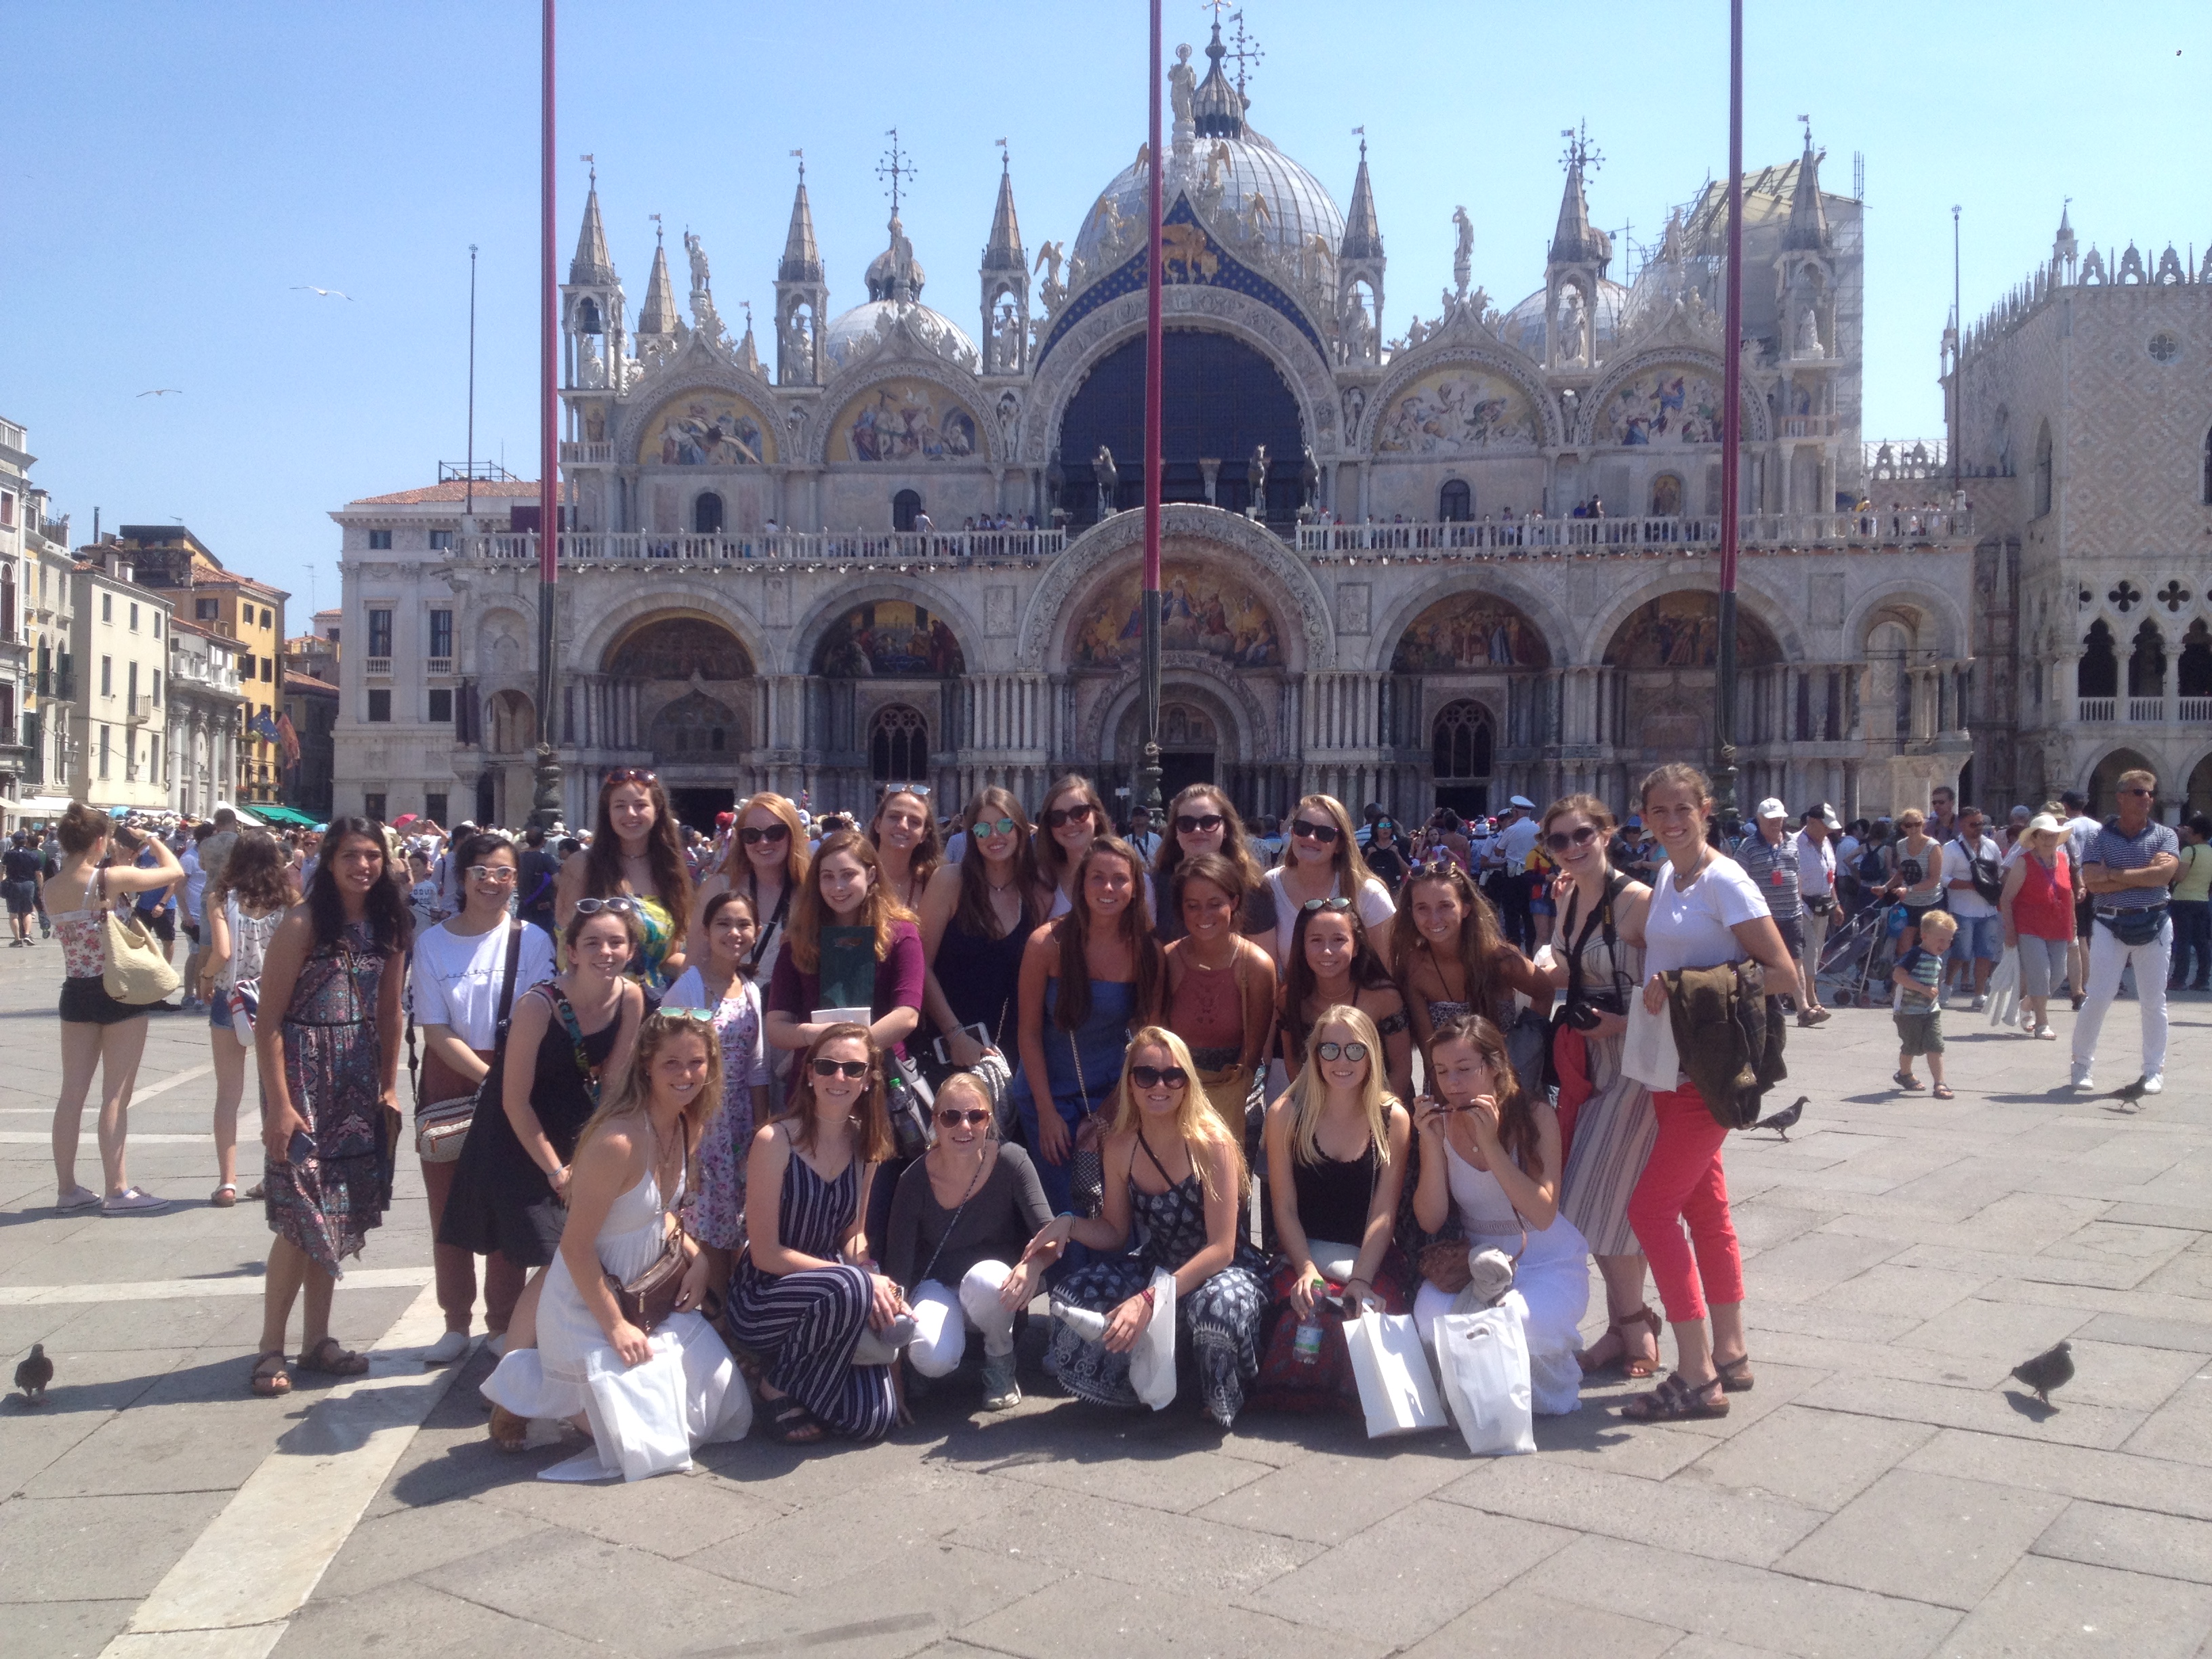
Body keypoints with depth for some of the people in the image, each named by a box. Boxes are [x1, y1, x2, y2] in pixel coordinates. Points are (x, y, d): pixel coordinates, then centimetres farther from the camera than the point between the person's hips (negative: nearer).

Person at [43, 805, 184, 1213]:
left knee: (72, 1093, 11)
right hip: (119, 994, -6)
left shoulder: (50, 889, 1)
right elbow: (173, 871, -7)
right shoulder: (111, 879, -17)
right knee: (116, 1096, 0)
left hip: (75, 994, 6)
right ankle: (116, 1190, 5)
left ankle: (66, 1188, 18)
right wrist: (148, 838, 8)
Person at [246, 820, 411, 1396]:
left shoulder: (386, 926, 6)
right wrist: (278, 1103, -16)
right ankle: (271, 1347, 5)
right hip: (304, 1074, -6)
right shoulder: (303, 924, -11)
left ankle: (317, 1339, 20)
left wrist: (389, 1087, 8)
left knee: (341, 1212, 10)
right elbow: (269, 1020, -12)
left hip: (360, 1080, 6)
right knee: (304, 1214, -6)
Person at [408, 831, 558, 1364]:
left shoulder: (531, 940, -2)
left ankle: (503, 1325, 12)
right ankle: (456, 1323, 19)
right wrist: (489, 1078, -15)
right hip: (448, 1085, 2)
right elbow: (436, 1031, -4)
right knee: (447, 1206, 7)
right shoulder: (433, 943, 1)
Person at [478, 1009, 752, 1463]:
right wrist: (616, 1327, -22)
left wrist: (695, 1257, -4)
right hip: (588, 1304, -8)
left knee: (728, 1408, 13)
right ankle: (527, 1384, 15)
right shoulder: (618, 1140, -29)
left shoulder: (690, 1128, -2)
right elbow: (576, 1246, -24)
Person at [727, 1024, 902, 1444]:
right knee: (849, 1288, -36)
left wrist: (876, 1284, -12)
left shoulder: (866, 1144, 2)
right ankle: (777, 1385, -10)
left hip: (824, 1292, 5)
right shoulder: (775, 1141, -17)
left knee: (874, 1420, -13)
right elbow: (765, 1253, -17)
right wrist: (859, 1279, -22)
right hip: (761, 1299, -5)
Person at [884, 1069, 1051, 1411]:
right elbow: (897, 1267, -14)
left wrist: (1033, 1264, -47)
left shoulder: (1011, 1162, -17)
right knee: (933, 1358, -32)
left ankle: (1000, 1363, -5)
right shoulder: (916, 1179, -16)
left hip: (996, 1286, 0)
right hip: (938, 1286, 0)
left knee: (982, 1279, -37)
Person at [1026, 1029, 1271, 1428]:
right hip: (1154, 1266, 5)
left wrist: (1150, 1299, -34)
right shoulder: (1120, 1147, -4)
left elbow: (1221, 1249, -24)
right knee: (1073, 1297, -18)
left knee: (1217, 1305, -39)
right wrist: (1069, 1225, -16)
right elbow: (1114, 1232, 7)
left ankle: (1221, 1401, -7)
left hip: (1221, 1270, -5)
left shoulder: (1212, 1143, -20)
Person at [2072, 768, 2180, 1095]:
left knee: (2153, 1001, 6)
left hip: (2154, 925, 1)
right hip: (2111, 925, -1)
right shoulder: (2101, 838, 2)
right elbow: (2092, 882, -13)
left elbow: (2165, 874, -14)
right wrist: (2147, 872, -11)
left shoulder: (2165, 836, 5)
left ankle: (2154, 1071, 16)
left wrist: (2116, 875, -13)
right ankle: (2082, 1066, 9)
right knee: (2098, 998, -3)